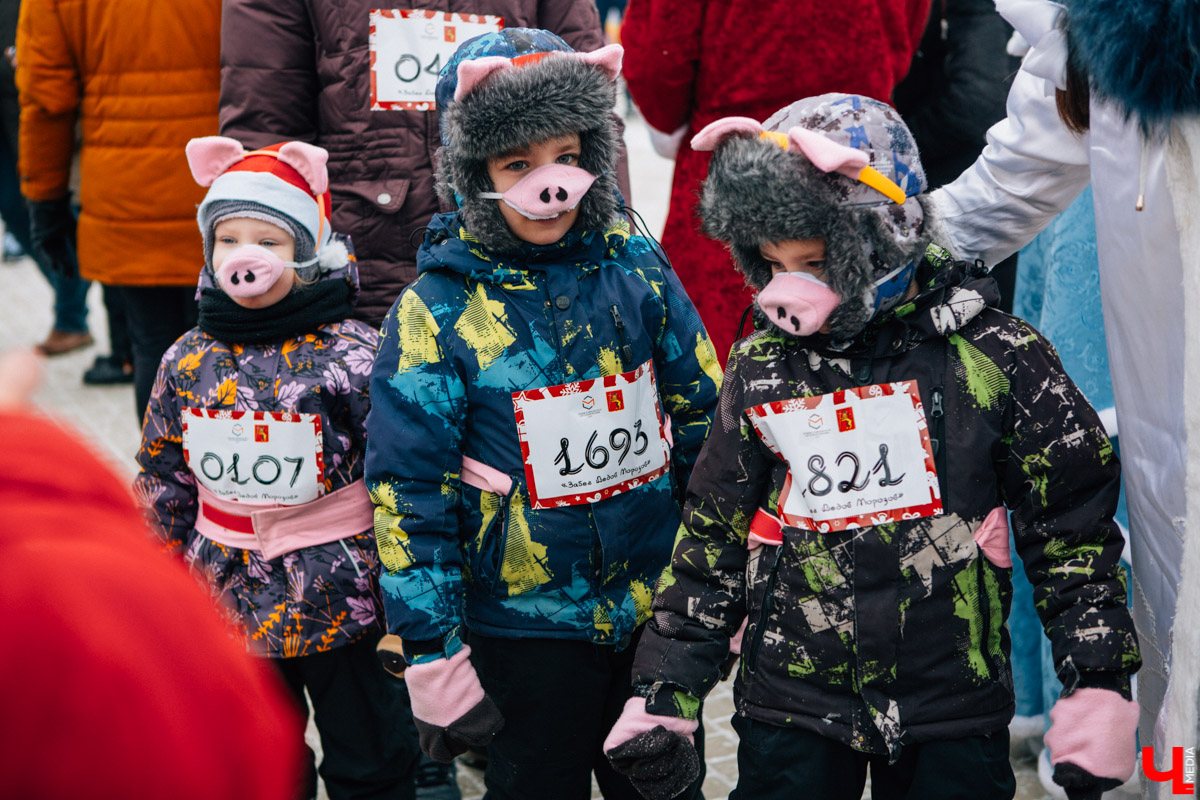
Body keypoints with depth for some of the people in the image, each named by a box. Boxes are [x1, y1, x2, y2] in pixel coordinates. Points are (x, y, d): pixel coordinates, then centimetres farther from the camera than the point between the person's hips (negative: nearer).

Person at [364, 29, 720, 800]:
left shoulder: (638, 271, -2)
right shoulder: (438, 309, -11)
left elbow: (706, 427, 7)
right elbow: (409, 495, -9)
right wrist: (432, 656, -10)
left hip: (657, 616, 3)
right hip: (524, 633, -3)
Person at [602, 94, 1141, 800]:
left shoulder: (994, 358, -7)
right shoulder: (761, 370, 2)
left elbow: (1073, 530, -1)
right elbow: (713, 540, 10)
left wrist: (1101, 685, -5)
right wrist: (665, 691, 6)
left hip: (952, 718, -2)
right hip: (789, 713, 2)